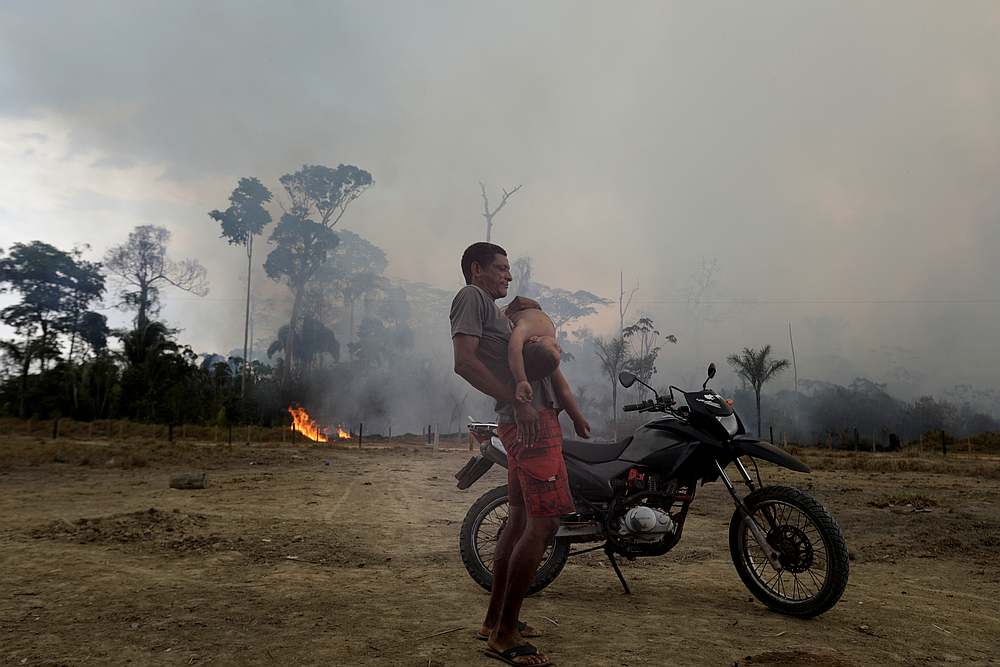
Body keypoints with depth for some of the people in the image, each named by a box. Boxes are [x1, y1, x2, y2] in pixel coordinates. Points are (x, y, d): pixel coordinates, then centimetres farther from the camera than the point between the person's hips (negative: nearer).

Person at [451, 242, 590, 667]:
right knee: (544, 523, -11)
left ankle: (495, 620, 25)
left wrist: (574, 414, 23)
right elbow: (464, 362, -18)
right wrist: (516, 401, -23)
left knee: (521, 518, 14)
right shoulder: (472, 296, -3)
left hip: (534, 417, 10)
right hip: (530, 420, -10)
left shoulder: (493, 308, 27)